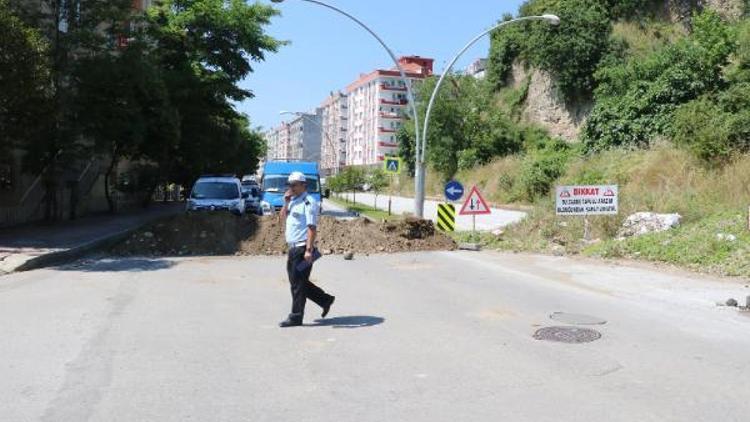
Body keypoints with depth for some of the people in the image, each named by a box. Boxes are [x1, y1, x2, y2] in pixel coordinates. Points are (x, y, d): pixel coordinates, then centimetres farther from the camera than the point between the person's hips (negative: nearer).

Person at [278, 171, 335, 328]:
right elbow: (283, 217, 18)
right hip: (293, 248, 9)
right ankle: (325, 299, 26)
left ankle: (296, 317, 6)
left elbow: (312, 227, -18)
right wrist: (286, 202, 3)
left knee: (298, 283, -3)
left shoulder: (308, 202, -12)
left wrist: (309, 250, -24)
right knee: (296, 281, 14)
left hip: (302, 248, -9)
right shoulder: (293, 201, 16)